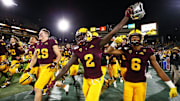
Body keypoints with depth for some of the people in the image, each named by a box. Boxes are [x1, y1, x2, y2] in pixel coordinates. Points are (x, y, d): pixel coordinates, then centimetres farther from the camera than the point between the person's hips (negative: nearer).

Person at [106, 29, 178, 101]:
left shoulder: (147, 52, -8)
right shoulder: (126, 50, -8)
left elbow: (159, 70, -5)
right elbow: (109, 51, -4)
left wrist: (172, 86, -5)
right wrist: (115, 42, -18)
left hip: (141, 83, 0)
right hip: (128, 82, 0)